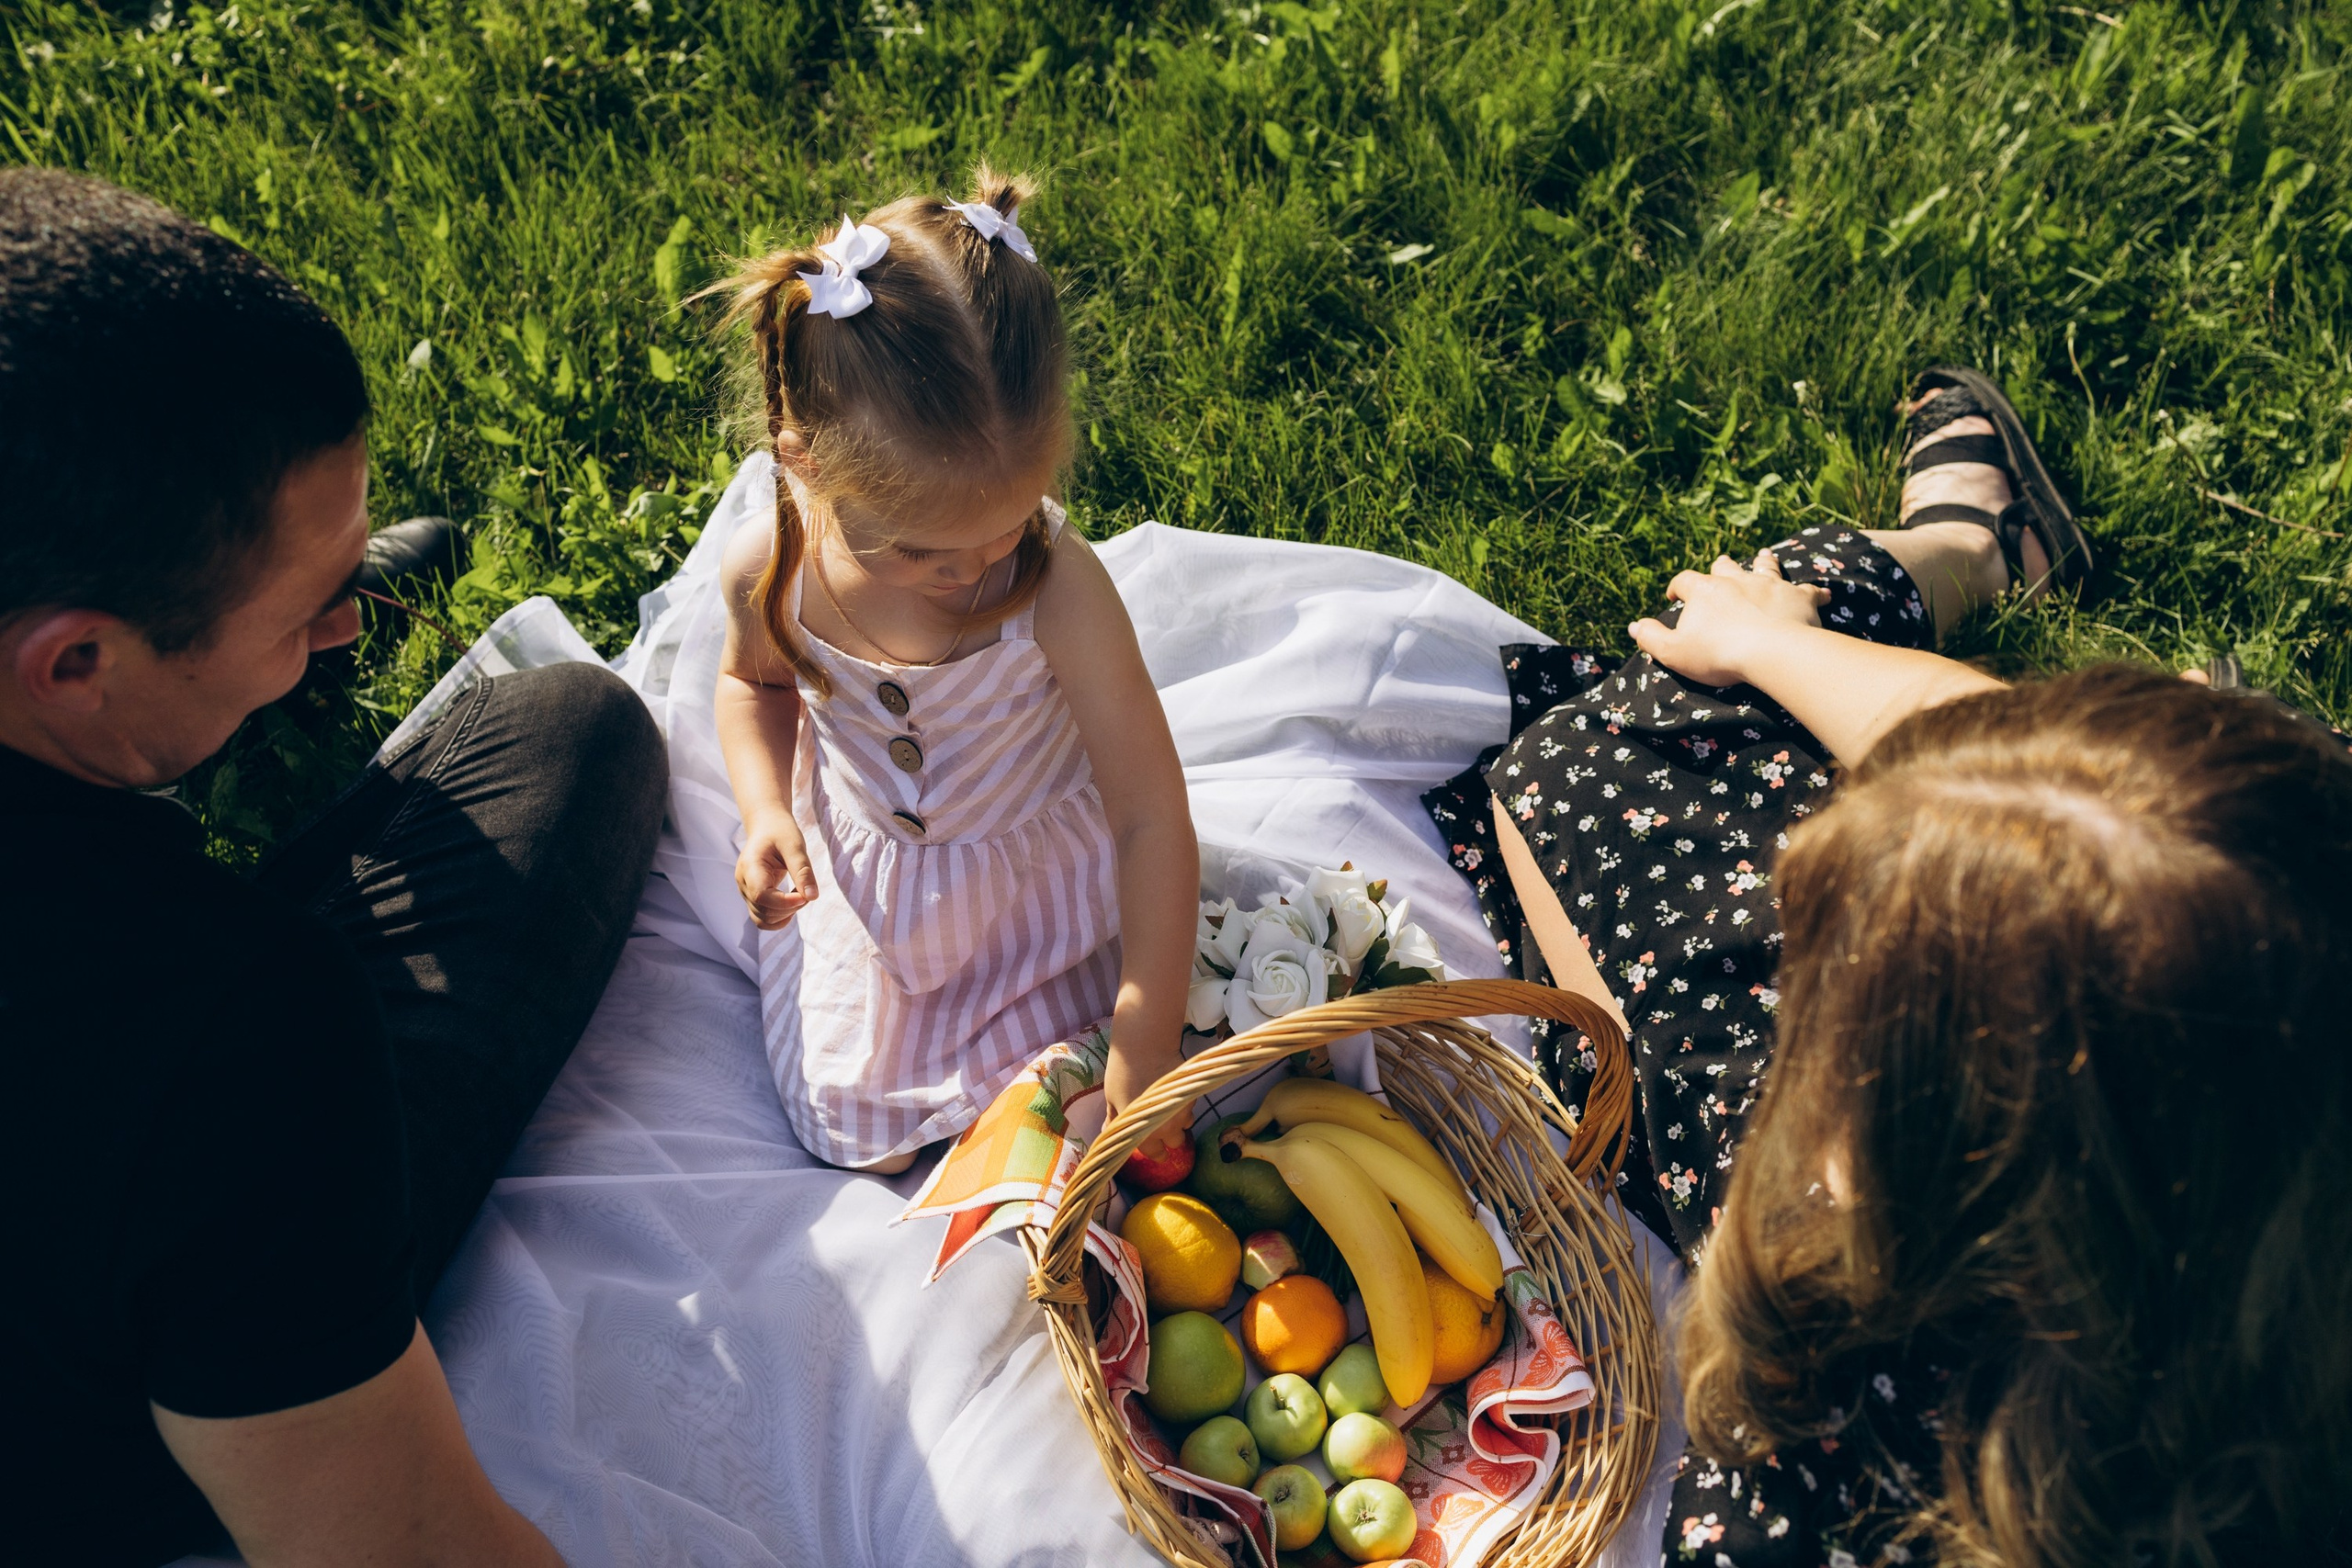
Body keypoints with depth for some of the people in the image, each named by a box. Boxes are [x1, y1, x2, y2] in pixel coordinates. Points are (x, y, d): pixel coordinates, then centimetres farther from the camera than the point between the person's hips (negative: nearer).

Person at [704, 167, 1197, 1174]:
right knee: (865, 1139, 7)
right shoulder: (770, 574, -24)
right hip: (862, 880, 2)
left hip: (1045, 869, -2)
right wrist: (767, 811, -15)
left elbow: (1153, 818, -31)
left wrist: (1145, 1042, -30)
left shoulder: (1057, 589, -35)